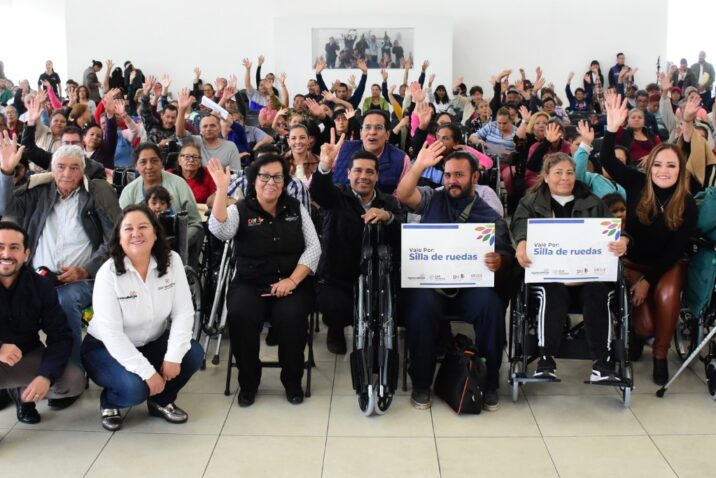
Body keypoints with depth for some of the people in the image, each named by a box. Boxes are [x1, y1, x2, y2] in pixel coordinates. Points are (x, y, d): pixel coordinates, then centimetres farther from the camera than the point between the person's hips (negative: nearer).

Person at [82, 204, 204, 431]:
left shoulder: (172, 261, -11)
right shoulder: (108, 273, -22)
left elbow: (183, 312, -12)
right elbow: (111, 333, -25)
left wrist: (173, 356, -25)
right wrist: (147, 372, -29)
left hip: (152, 344, 4)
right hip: (107, 348, -4)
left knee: (193, 353, -21)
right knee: (134, 387, -31)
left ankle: (161, 401, 6)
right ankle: (109, 402, 7)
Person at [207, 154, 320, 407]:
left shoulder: (296, 208, 9)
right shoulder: (240, 210, 3)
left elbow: (313, 247, 4)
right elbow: (219, 230, -19)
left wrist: (292, 280, -9)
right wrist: (222, 189, -28)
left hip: (292, 284, 1)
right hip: (250, 284, 0)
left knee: (291, 317, -30)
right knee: (241, 316, -31)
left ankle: (293, 381, -4)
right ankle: (248, 382, -6)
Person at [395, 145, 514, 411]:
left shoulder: (490, 217, 10)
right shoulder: (432, 200, 13)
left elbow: (505, 255, 4)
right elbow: (403, 195, -3)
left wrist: (498, 261, -19)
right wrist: (419, 166, -14)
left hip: (470, 284, 0)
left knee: (491, 306, -29)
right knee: (421, 306, -32)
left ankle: (490, 383, -9)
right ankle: (421, 384, -12)